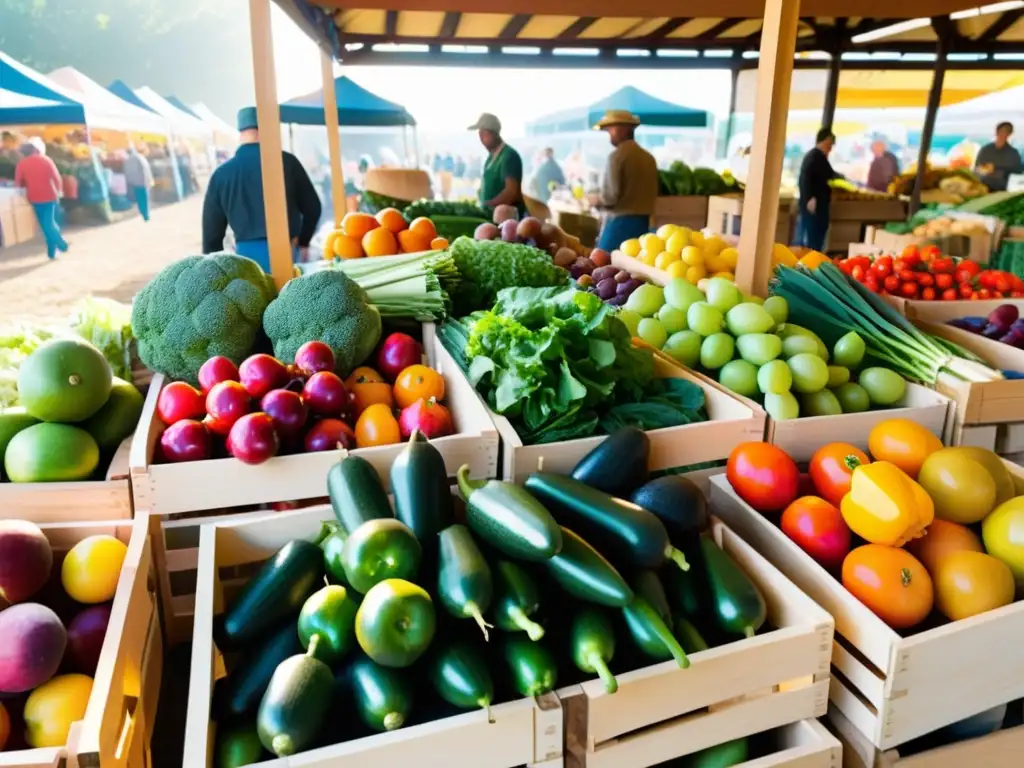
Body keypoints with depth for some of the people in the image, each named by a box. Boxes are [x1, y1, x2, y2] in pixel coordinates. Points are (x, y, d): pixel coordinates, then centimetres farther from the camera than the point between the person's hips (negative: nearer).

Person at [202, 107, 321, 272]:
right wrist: (302, 242, 21)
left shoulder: (221, 174, 5)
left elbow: (211, 232, 8)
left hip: (247, 256, 1)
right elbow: (312, 206, 7)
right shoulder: (286, 161, -1)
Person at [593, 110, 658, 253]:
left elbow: (610, 196, -16)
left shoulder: (617, 156, -11)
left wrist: (597, 202, 3)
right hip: (643, 222, 8)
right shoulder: (649, 157, 11)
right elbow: (653, 193, 16)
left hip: (620, 222, -7)